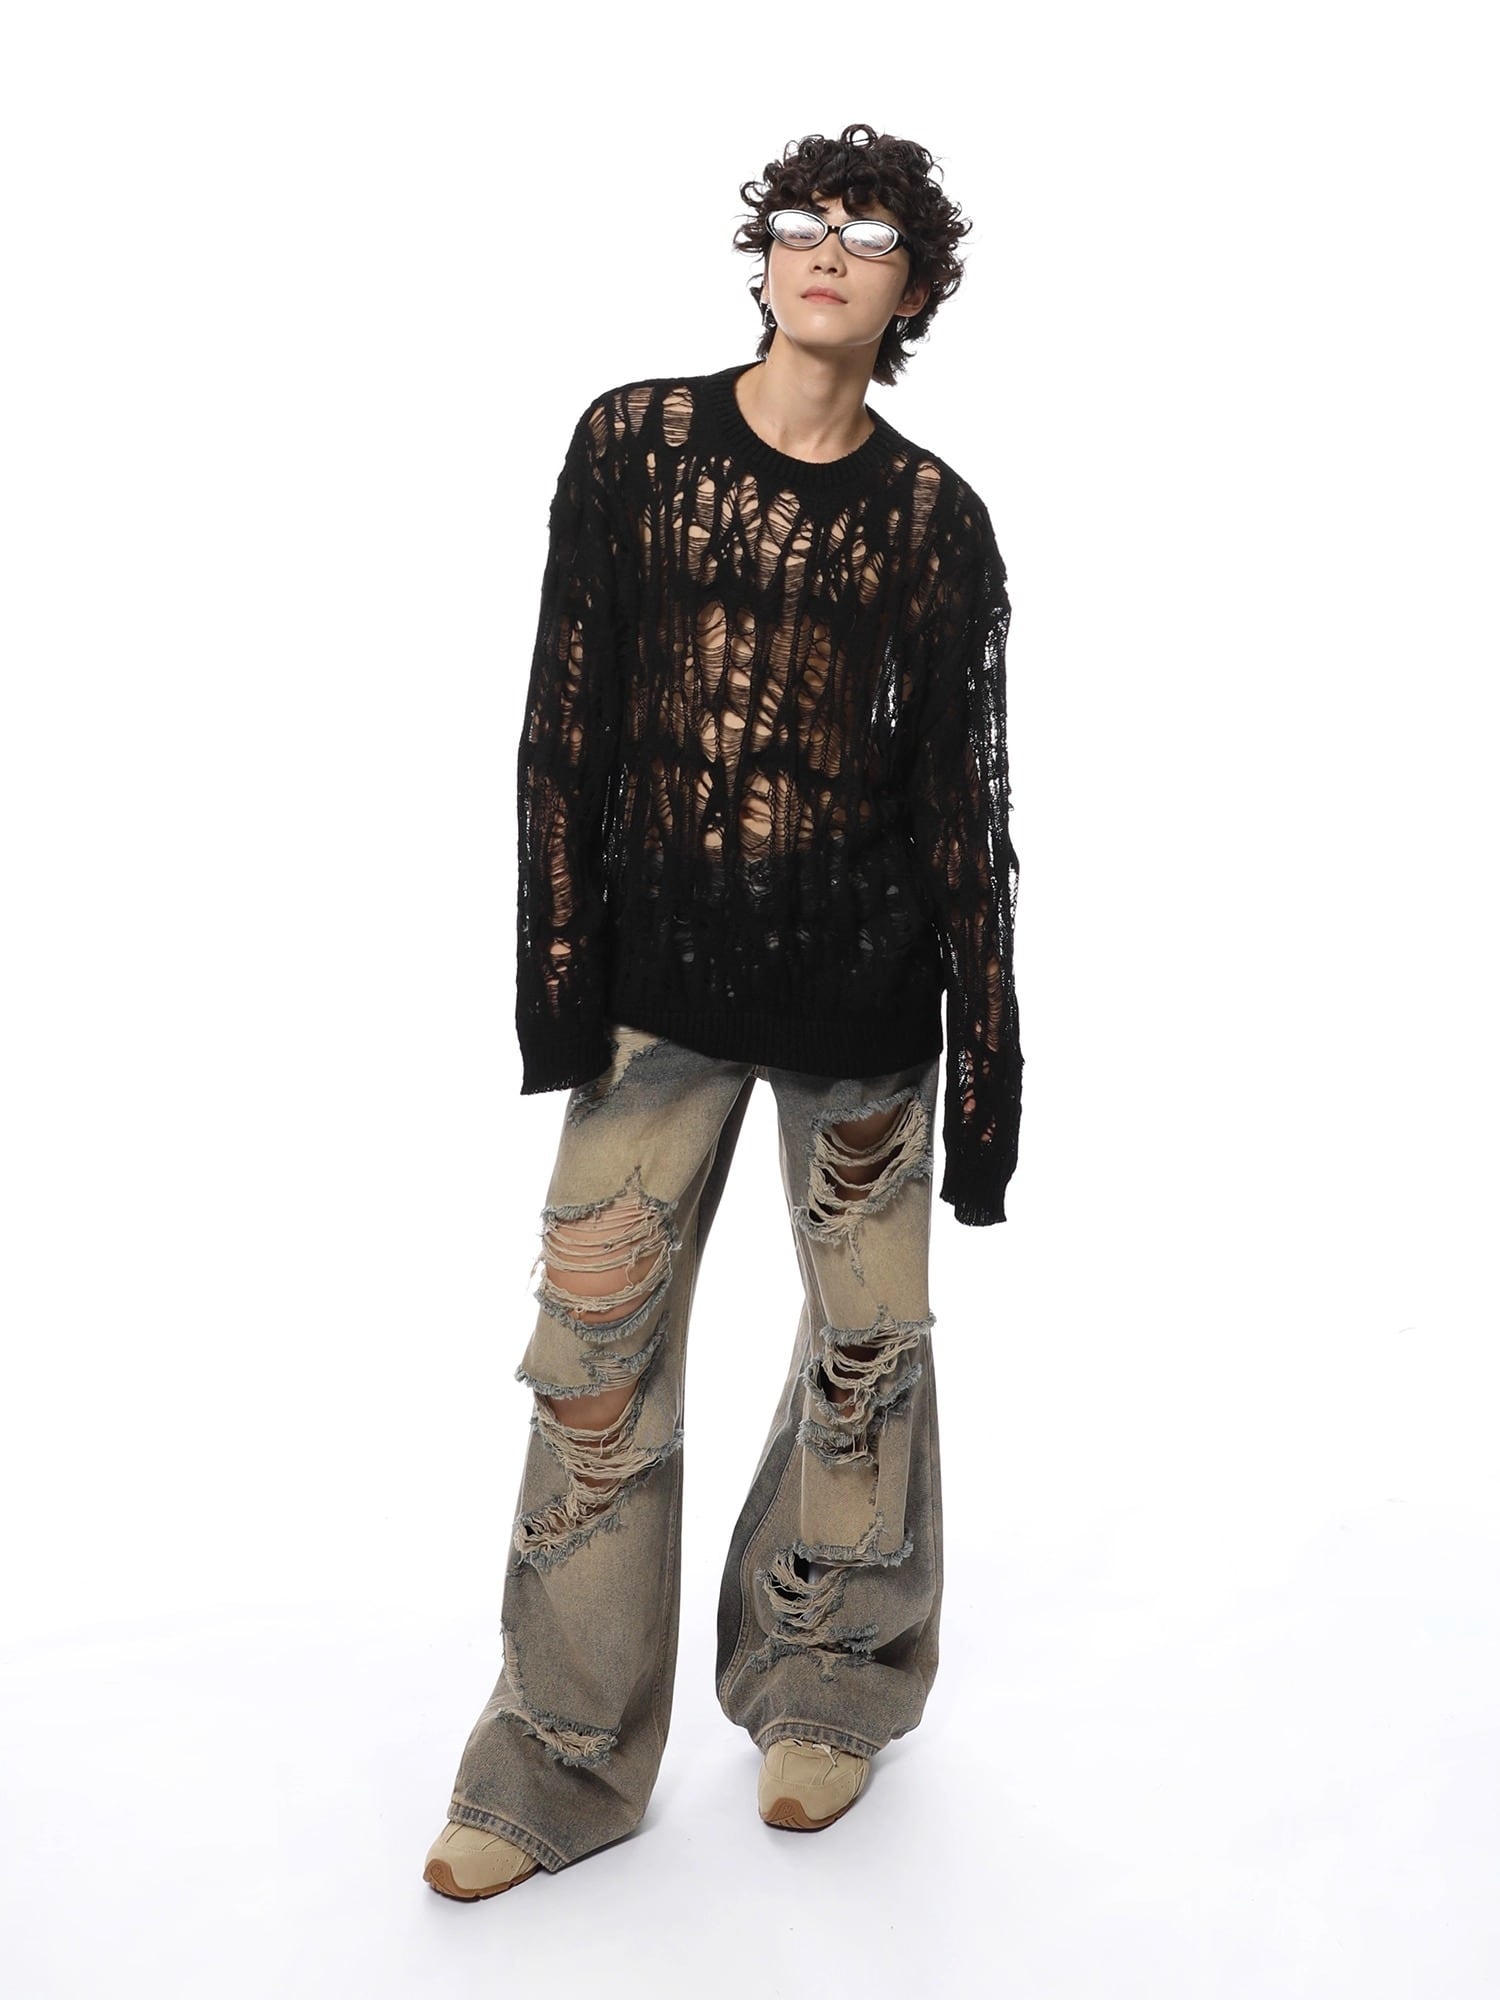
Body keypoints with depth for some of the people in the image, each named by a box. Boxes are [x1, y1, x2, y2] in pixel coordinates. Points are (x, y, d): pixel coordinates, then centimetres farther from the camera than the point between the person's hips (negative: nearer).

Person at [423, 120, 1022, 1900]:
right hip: (661, 971, 0)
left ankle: (829, 1686, 33)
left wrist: (987, 1060, 0)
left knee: (867, 1337, 9)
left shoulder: (933, 517, 2)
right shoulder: (634, 441, 2)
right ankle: (564, 1763, 19)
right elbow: (566, 718, 1)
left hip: (862, 987, 0)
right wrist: (556, 975, -5)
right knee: (593, 1345, 2)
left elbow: (963, 791, 2)